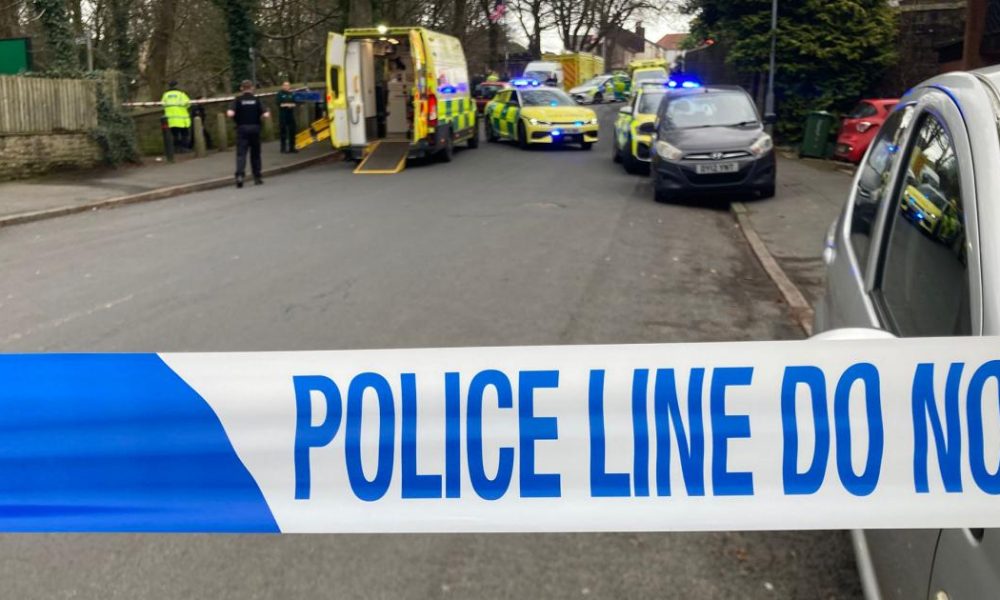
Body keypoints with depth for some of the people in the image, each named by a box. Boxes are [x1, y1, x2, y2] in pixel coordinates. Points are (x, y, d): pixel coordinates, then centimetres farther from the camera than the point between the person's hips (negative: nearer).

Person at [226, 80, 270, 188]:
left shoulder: (238, 100, -3)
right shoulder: (256, 100, -1)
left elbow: (230, 114, -16)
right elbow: (266, 114, -11)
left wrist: (228, 112, 6)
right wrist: (266, 115, 11)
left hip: (242, 128, -1)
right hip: (255, 128, 1)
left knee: (241, 153, -4)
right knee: (255, 153, 13)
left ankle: (240, 175, -24)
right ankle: (257, 177, 18)